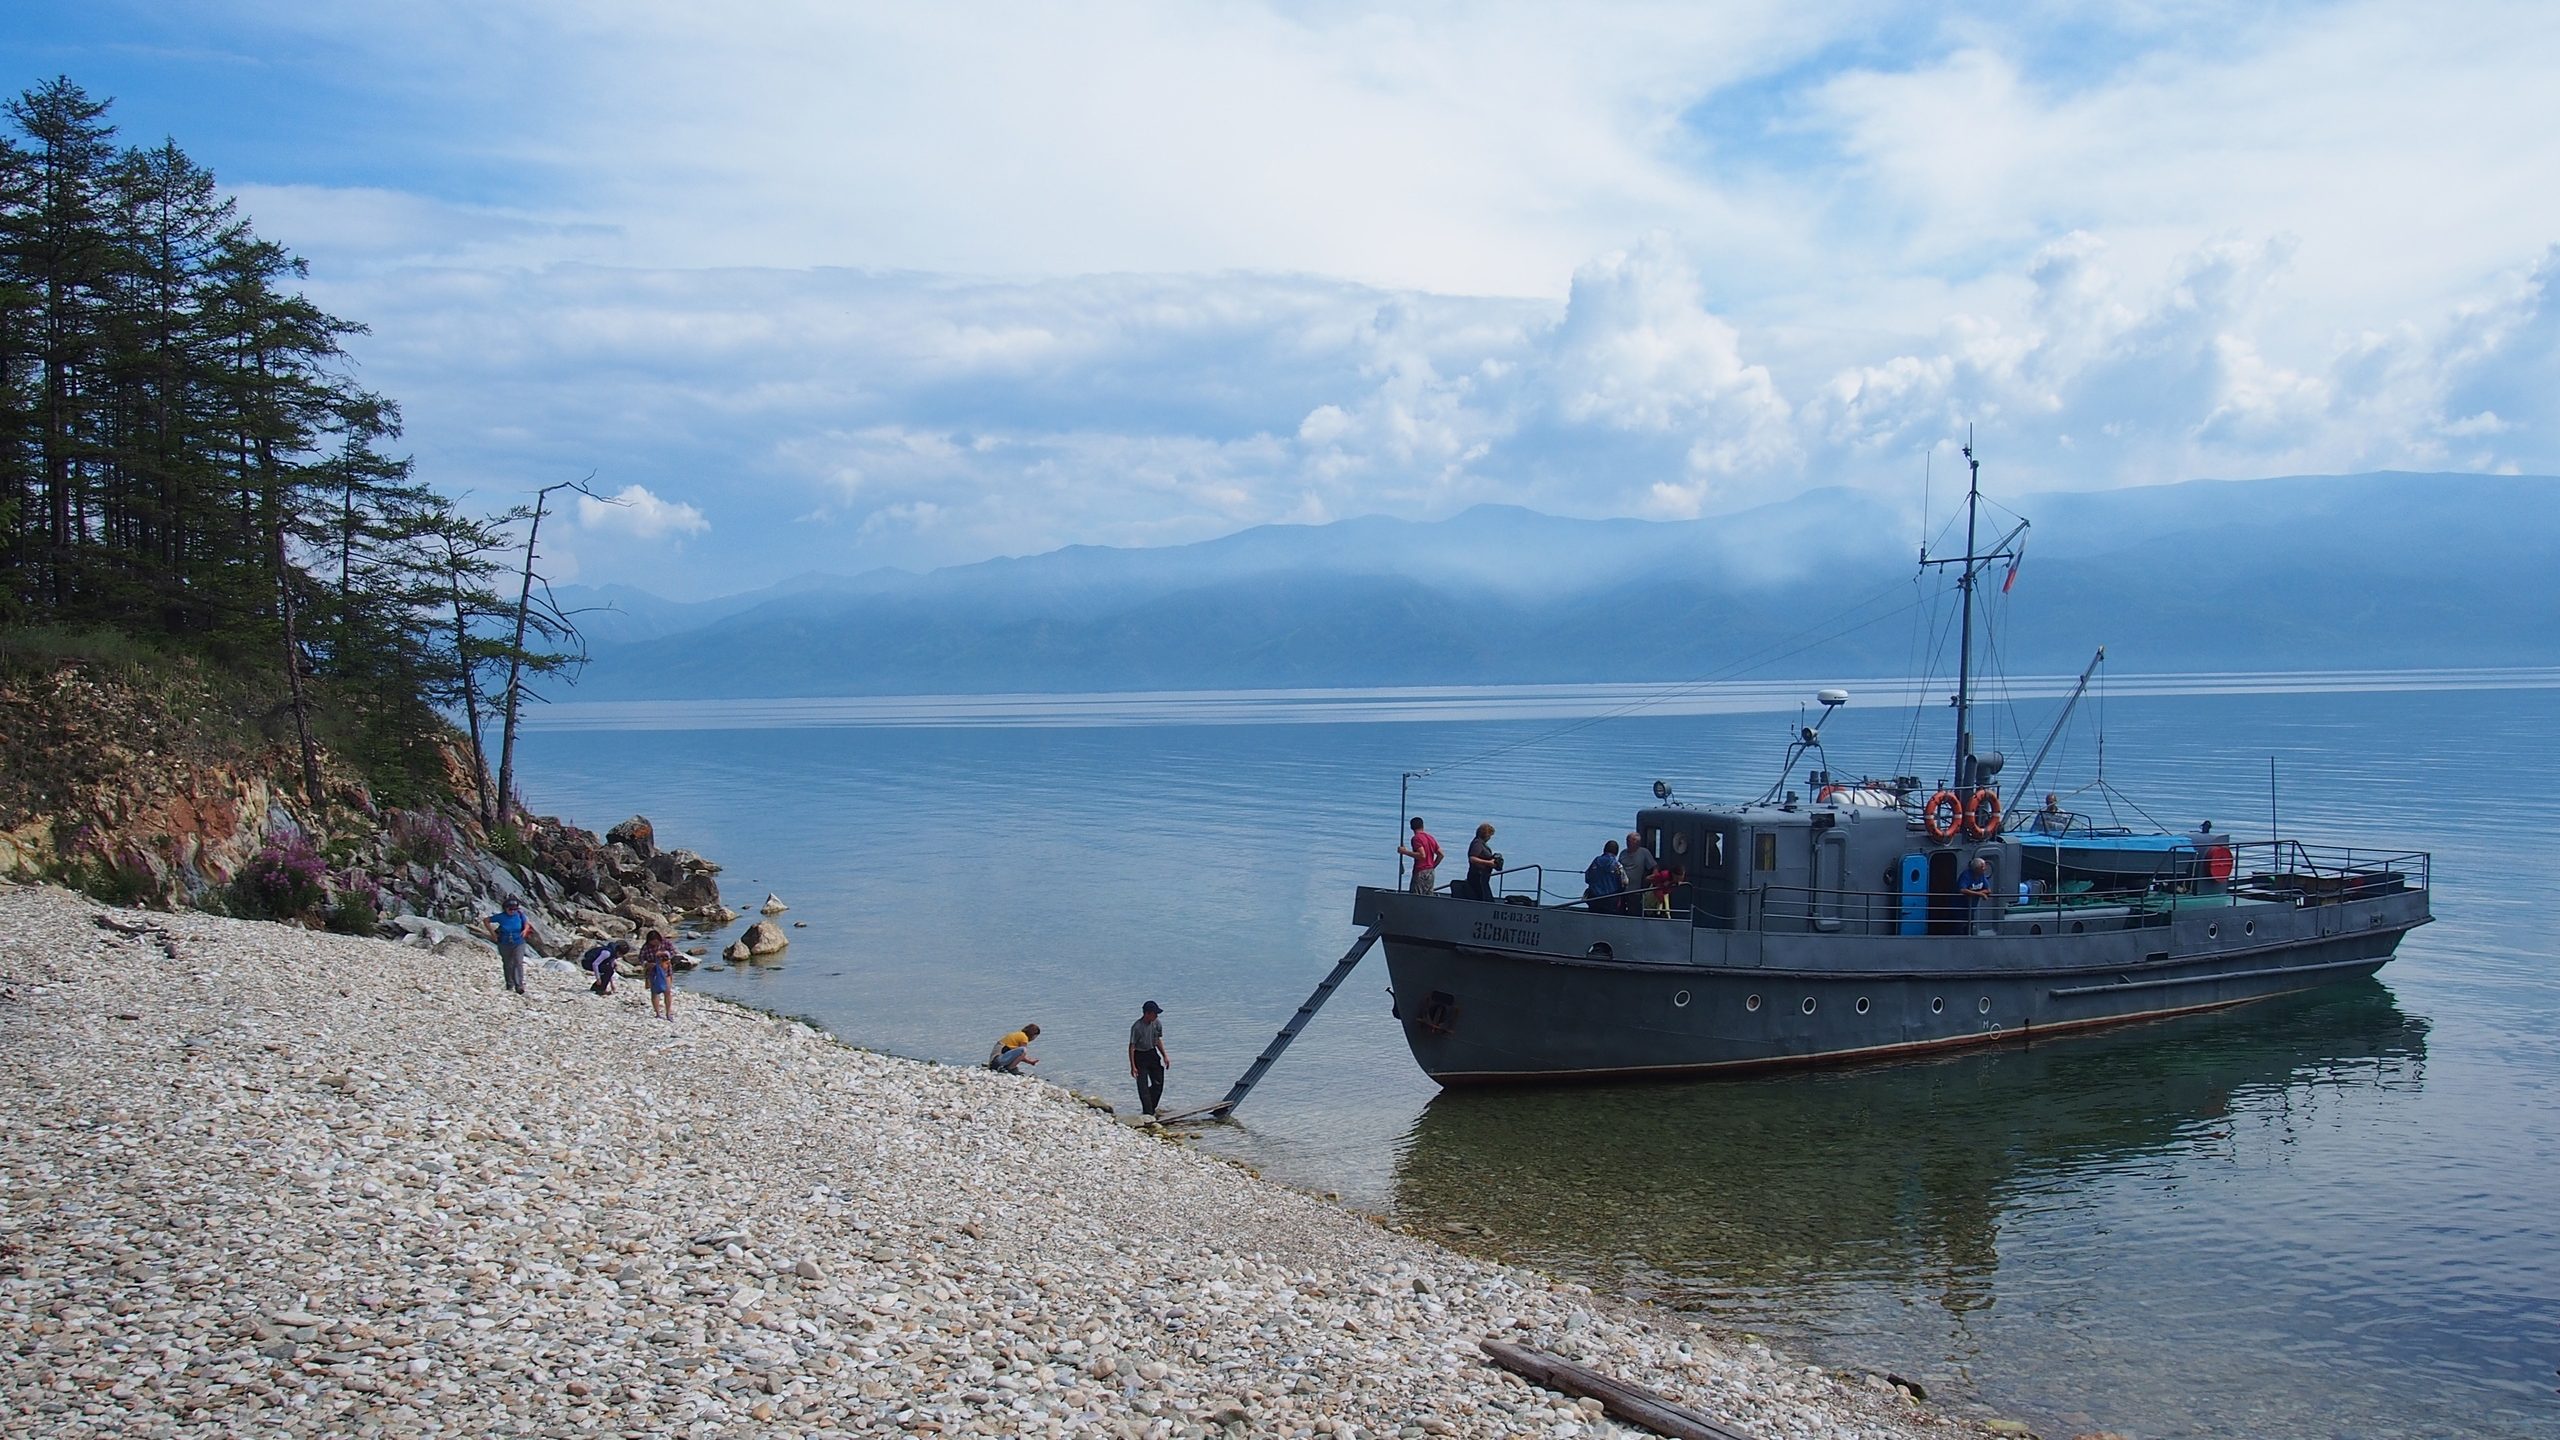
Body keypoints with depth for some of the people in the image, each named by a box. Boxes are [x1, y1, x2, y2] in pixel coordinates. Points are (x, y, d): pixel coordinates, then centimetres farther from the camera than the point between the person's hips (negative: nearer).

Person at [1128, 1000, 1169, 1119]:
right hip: (1140, 1057, -6)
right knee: (1143, 1086, -8)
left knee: (1158, 1084, 6)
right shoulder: (1137, 1027, -21)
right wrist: (1133, 1067, -19)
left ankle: (1151, 1108, 24)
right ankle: (1148, 1113, -4)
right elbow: (1131, 1047, -17)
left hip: (1152, 1054, 6)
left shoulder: (1157, 1024, -3)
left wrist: (1164, 1056, 10)